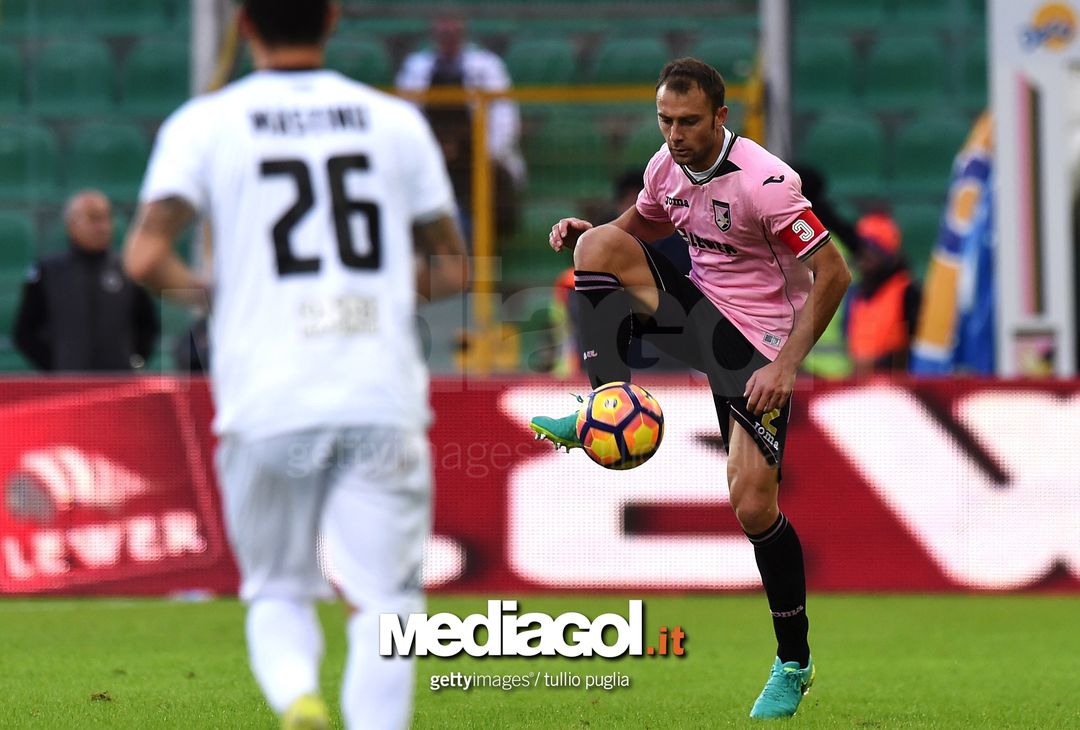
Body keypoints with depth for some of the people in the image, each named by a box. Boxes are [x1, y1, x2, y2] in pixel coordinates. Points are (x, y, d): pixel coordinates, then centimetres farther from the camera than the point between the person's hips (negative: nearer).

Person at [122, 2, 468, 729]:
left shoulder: (205, 123, 4)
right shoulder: (396, 121, 9)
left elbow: (146, 256, -8)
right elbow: (451, 269, 12)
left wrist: (197, 287, 11)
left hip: (267, 404, 0)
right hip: (383, 398, 0)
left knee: (278, 591, 14)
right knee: (383, 596, 3)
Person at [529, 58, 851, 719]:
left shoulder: (764, 181, -24)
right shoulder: (668, 166, -1)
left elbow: (834, 274, -21)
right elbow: (643, 224, 22)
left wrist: (785, 366, -25)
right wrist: (589, 229, -1)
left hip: (758, 342, -6)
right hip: (699, 305, 6)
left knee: (754, 507, -13)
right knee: (598, 245, -14)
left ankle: (794, 664, 4)